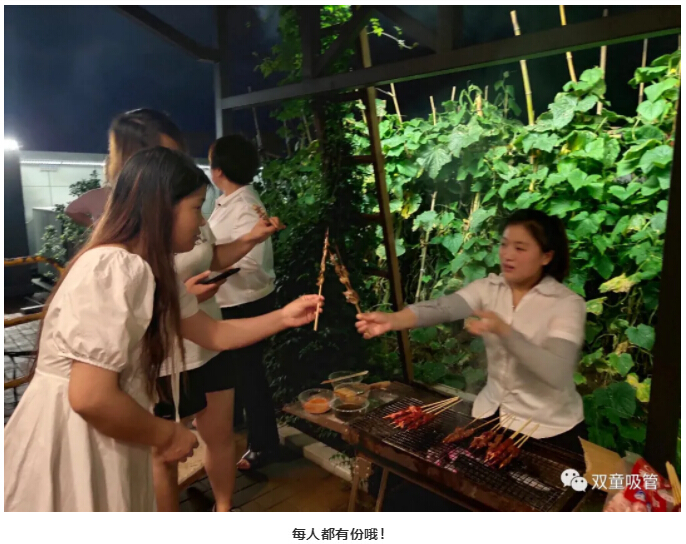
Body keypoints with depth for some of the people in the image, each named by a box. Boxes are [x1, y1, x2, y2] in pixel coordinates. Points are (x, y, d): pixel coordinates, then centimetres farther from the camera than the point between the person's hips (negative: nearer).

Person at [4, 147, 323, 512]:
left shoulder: (150, 270, 5)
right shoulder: (114, 269, -26)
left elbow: (214, 334, 11)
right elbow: (91, 398, -29)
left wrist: (284, 317, 5)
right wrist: (167, 435, -14)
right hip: (68, 444, -9)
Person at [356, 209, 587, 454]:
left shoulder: (568, 304, -17)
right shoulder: (489, 288, -6)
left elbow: (557, 374, -30)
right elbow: (442, 308, -24)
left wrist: (503, 330, -41)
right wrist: (392, 319, -41)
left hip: (548, 429, -4)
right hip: (493, 412, 4)